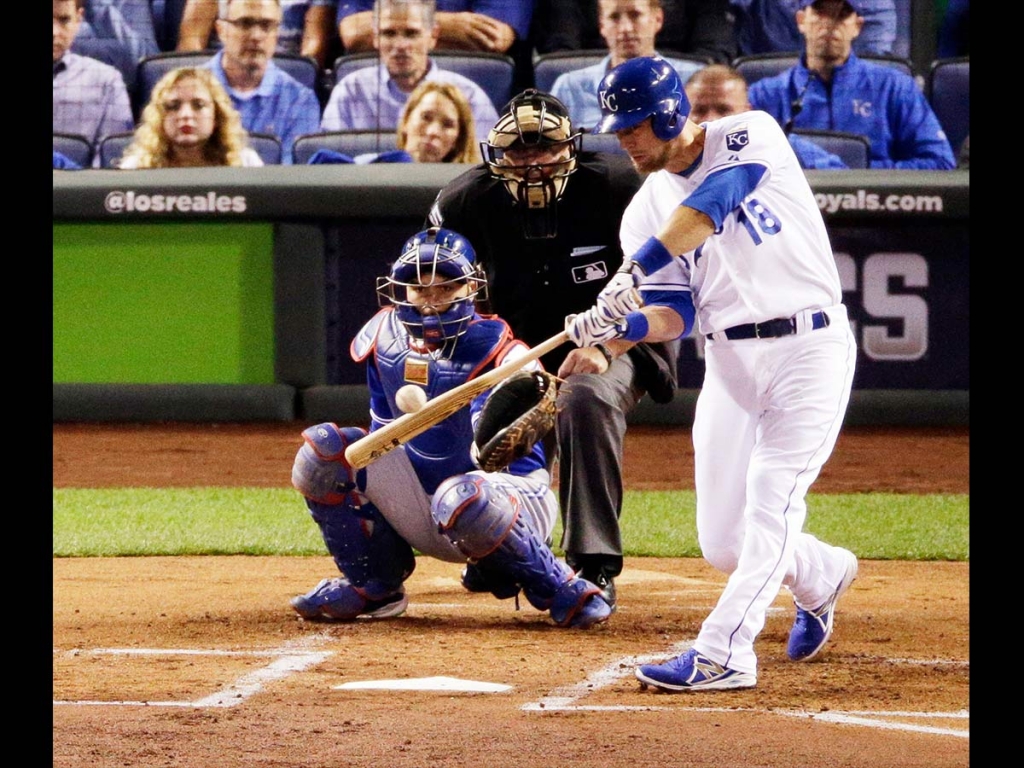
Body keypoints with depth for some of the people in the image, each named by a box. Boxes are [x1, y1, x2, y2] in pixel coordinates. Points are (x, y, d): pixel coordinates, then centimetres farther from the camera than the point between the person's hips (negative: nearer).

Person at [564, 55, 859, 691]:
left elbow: (704, 212, -25)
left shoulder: (749, 137, -7)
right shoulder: (647, 209, 8)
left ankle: (724, 652, -19)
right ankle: (822, 576, 33)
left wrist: (631, 275, -35)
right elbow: (675, 313, 0)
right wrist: (626, 328, -22)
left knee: (771, 501, -17)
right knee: (723, 544, 4)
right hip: (729, 363, 6)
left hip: (809, 347, -6)